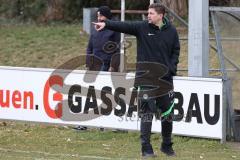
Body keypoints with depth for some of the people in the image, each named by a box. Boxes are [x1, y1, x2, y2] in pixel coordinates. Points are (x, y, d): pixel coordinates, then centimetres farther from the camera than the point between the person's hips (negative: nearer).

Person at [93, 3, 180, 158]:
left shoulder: (171, 31, 3)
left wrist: (172, 68, -3)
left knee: (168, 113, 9)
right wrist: (107, 24, -30)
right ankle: (146, 148, 0)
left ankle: (167, 145, 25)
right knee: (147, 113, -4)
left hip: (165, 77, 2)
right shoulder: (142, 27, -3)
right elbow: (124, 26, -15)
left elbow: (176, 51, 11)